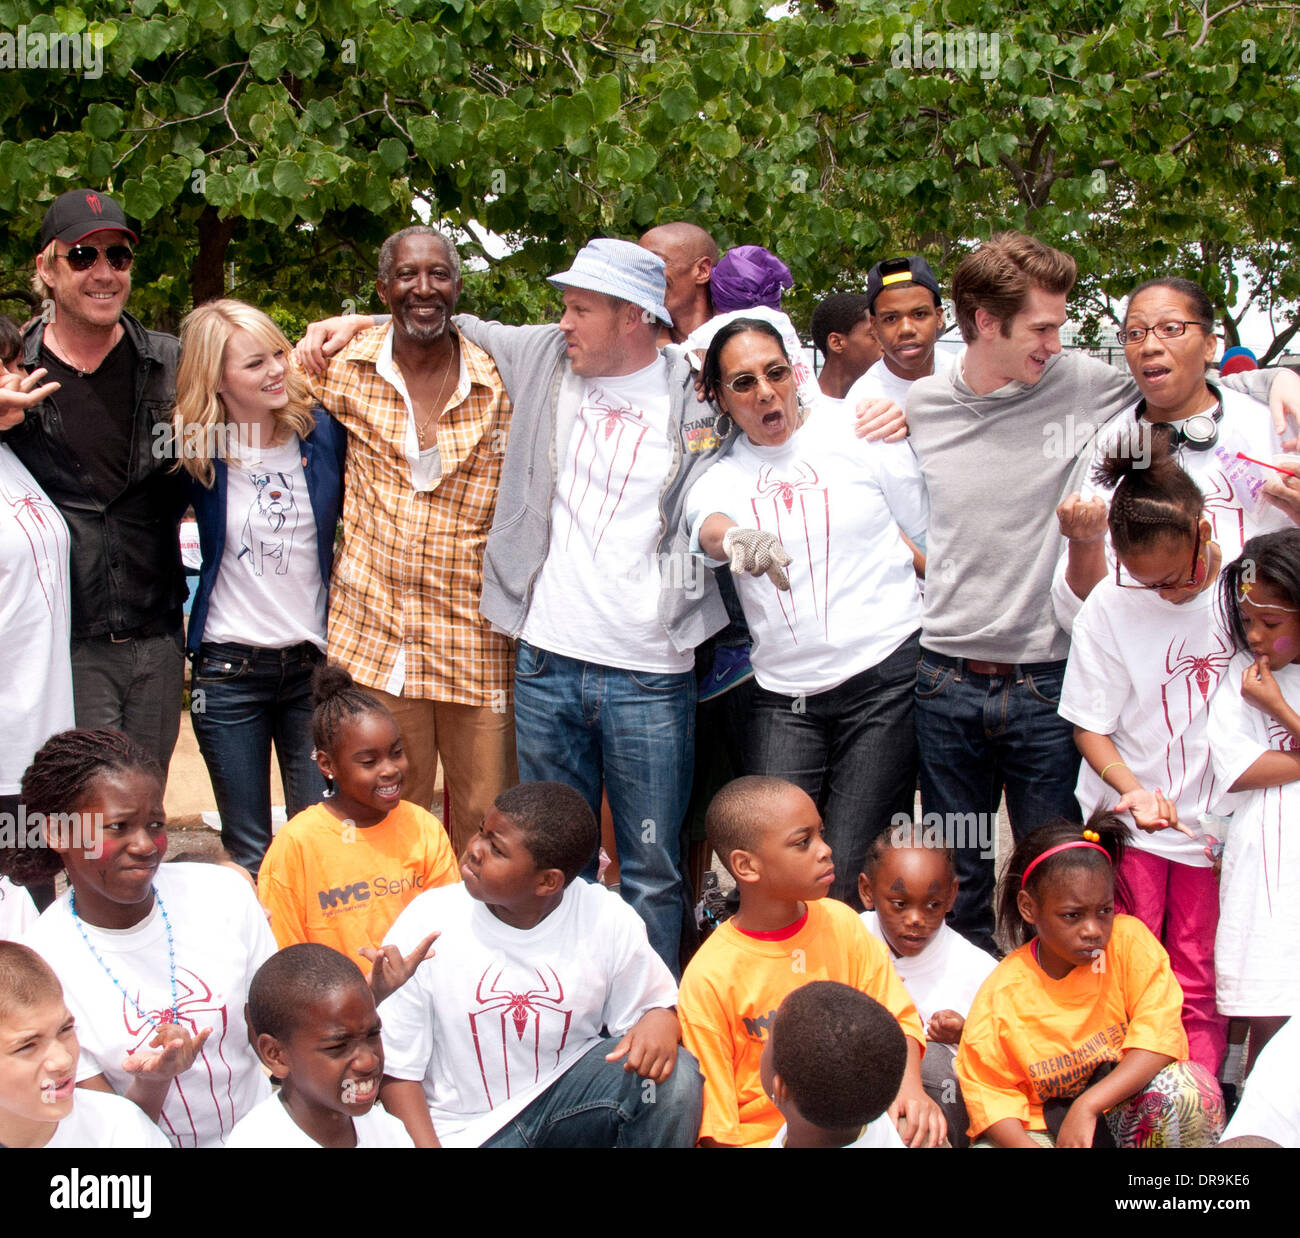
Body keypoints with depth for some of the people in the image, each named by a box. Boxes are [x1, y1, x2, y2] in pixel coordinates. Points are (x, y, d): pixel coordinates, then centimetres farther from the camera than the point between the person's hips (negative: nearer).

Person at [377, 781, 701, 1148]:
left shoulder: (608, 920, -10)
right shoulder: (425, 925, -12)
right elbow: (397, 1068, -6)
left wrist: (659, 1021, -24)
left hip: (567, 1092, 2)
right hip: (465, 1130, -2)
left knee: (672, 1078, -23)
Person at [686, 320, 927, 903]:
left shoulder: (860, 436, 4)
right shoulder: (719, 477, 9)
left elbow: (930, 539, 10)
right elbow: (708, 526, -16)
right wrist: (735, 538, -40)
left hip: (885, 680, -2)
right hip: (784, 696, 2)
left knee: (849, 882, -8)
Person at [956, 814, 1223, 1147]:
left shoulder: (1129, 941, -12)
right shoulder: (1001, 993, -11)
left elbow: (1160, 1035, -18)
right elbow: (989, 1091, -7)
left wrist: (1088, 1106, -28)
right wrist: (1024, 1144, -27)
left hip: (1125, 1115, 1)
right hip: (1048, 1129, 0)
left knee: (1189, 1089, -30)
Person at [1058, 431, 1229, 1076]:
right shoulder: (1110, 604, -9)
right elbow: (1090, 725, -3)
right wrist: (1132, 787, -18)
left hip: (1214, 823, 1)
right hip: (1127, 826, -1)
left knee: (1200, 985, 3)